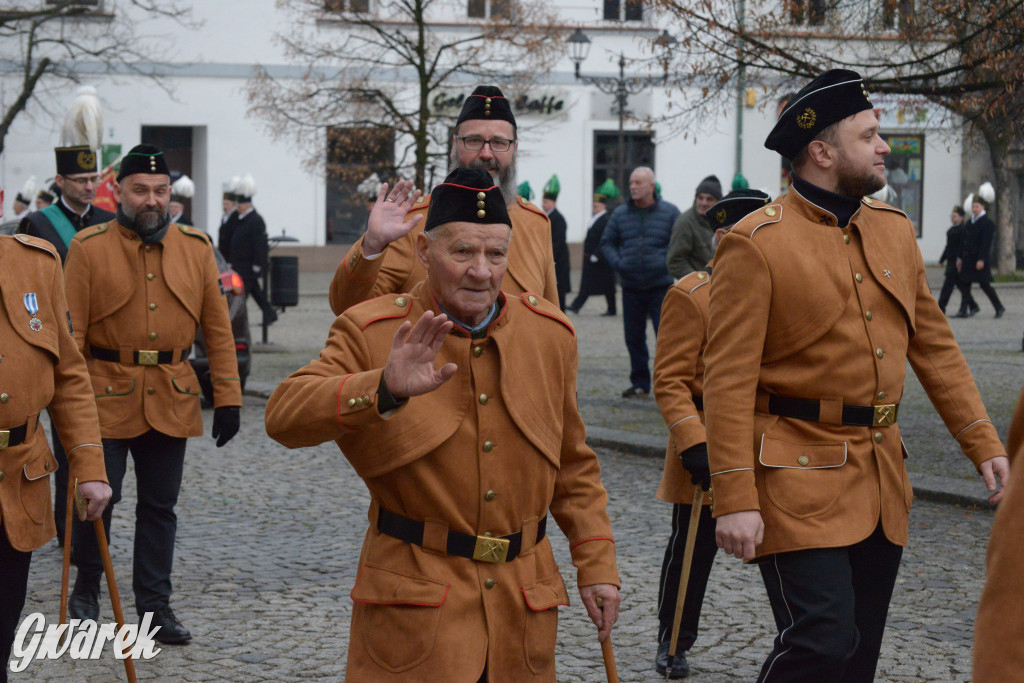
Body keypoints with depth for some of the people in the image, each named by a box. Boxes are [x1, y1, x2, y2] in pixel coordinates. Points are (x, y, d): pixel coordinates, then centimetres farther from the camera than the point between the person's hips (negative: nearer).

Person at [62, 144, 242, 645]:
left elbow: (218, 329, 6)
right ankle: (85, 590, 21)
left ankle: (155, 605, 18)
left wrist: (228, 398, 2)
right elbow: (71, 332, -4)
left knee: (160, 505, 8)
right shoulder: (88, 247, -3)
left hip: (173, 398, 3)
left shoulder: (196, 248, 5)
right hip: (107, 395, -3)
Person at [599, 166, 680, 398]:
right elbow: (607, 242, 17)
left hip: (661, 286, -3)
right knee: (634, 337, 7)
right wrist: (617, 263, 0)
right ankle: (639, 383, 18)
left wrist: (669, 264, -9)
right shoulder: (620, 214, 8)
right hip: (631, 287, 3)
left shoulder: (669, 212, 0)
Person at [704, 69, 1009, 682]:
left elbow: (935, 348, 16)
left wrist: (984, 445, 9)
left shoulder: (895, 230, 11)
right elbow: (729, 380, -14)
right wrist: (735, 499, -19)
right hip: (799, 479, -7)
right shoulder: (756, 244, -10)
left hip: (882, 481, 7)